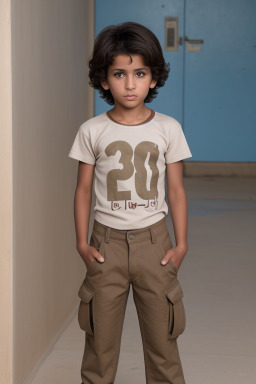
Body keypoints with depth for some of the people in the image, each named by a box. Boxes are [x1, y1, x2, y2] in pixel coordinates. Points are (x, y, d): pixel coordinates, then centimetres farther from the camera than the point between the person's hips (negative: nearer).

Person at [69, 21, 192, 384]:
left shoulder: (168, 129, -3)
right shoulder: (92, 131, -3)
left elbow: (176, 189, 2)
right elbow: (83, 189, 3)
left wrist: (181, 244, -1)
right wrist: (82, 243, -2)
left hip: (153, 240, 0)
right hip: (107, 243, 0)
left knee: (162, 334, 8)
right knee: (101, 336, 9)